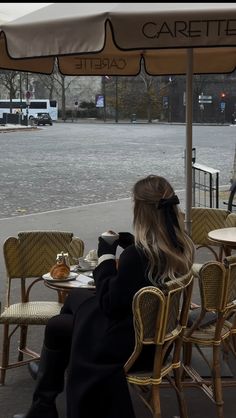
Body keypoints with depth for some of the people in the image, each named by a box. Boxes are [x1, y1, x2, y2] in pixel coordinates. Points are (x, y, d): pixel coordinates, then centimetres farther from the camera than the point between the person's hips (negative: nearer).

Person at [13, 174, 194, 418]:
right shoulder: (183, 247, -10)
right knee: (75, 298, 25)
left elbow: (109, 304, -23)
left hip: (130, 345, -8)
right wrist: (129, 242, -3)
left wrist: (106, 255, -13)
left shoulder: (136, 255, -34)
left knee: (55, 327, 14)